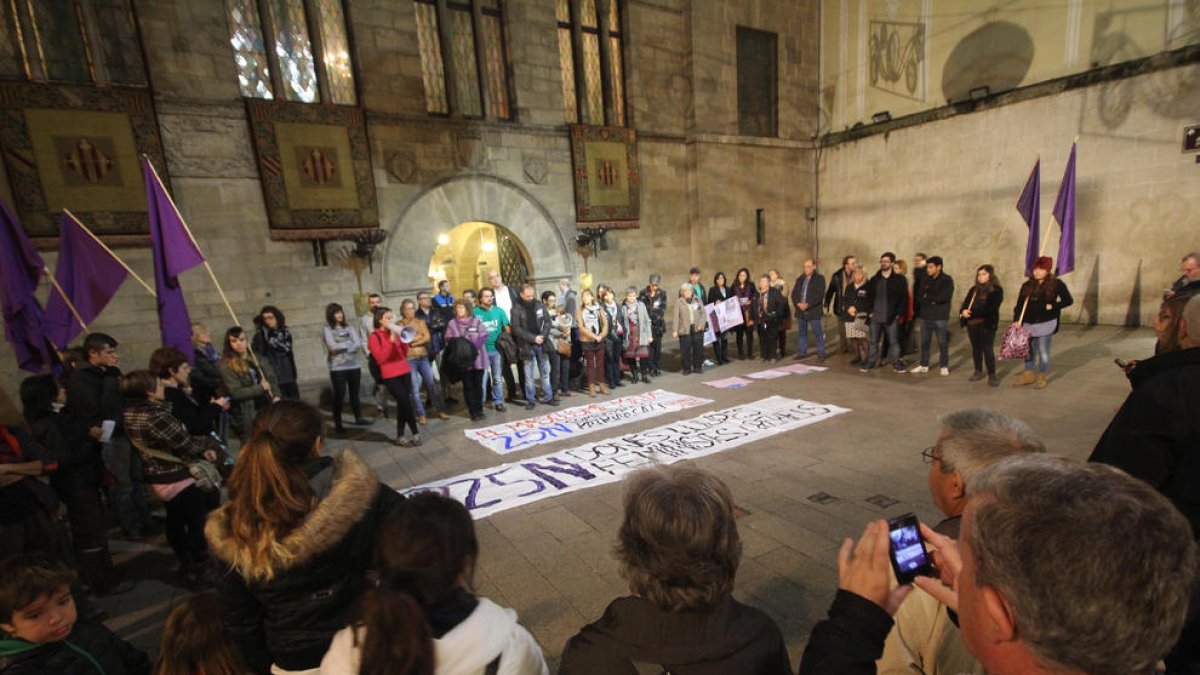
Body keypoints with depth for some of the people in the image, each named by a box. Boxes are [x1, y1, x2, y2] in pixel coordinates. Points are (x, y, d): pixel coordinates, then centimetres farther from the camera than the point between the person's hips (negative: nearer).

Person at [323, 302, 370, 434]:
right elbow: (333, 346, -14)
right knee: (339, 395, -1)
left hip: (354, 366, 4)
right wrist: (349, 344, -3)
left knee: (355, 393, 12)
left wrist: (342, 348, -12)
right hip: (337, 368, -4)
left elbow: (359, 344, -1)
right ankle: (337, 423, 7)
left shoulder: (348, 328, 11)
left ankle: (359, 418, 22)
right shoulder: (327, 329, -1)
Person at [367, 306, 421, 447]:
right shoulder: (374, 337, -5)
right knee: (406, 403, -8)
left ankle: (400, 437, 16)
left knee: (402, 405, 7)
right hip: (391, 376, -6)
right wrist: (391, 340, -17)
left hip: (405, 372, 6)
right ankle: (416, 433, 7)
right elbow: (381, 358, -16)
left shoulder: (395, 333, 13)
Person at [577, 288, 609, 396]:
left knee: (600, 363, 9)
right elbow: (581, 327, -10)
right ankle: (591, 387, 9)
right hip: (587, 341, -2)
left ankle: (602, 385, 17)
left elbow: (605, 324, 2)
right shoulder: (580, 311, -2)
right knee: (590, 364, 4)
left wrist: (601, 335, -14)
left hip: (600, 340, 2)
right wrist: (594, 336, -17)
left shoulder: (599, 309, 5)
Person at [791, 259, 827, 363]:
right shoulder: (800, 278, 13)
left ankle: (821, 354, 6)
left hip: (813, 311, -5)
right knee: (802, 333, 13)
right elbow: (794, 293, 9)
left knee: (818, 333, -1)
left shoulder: (819, 278, -3)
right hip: (800, 310, 6)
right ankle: (802, 353, 22)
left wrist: (808, 304, -20)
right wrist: (798, 303, -10)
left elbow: (820, 295, -13)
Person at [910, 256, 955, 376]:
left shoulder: (947, 279, -4)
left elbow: (946, 296, -17)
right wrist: (933, 301, -14)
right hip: (925, 316, 4)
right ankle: (924, 365, 21)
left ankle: (944, 366, 14)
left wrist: (928, 298, -10)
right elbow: (920, 297, 1)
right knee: (924, 342, 10)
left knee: (943, 343, 4)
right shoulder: (925, 280, 8)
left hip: (941, 317, -4)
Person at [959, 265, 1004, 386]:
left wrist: (972, 312, -22)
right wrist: (963, 311, -15)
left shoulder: (996, 290, -5)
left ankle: (992, 375, 2)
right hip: (972, 324, 5)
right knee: (976, 348, 14)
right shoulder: (974, 289, 13)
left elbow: (990, 308, -15)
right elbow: (965, 303, 8)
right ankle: (978, 371, 26)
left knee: (988, 349, -6)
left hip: (987, 324, -5)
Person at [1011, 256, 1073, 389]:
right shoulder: (1027, 285, 6)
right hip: (1028, 323, 4)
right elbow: (1019, 304, 3)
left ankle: (1042, 378, 16)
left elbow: (1069, 300, -1)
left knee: (1043, 351, 4)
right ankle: (1028, 376, 23)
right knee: (1029, 350, 12)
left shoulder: (1056, 284, -2)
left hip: (1045, 323, -4)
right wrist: (1016, 320, -7)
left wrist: (1052, 306, -14)